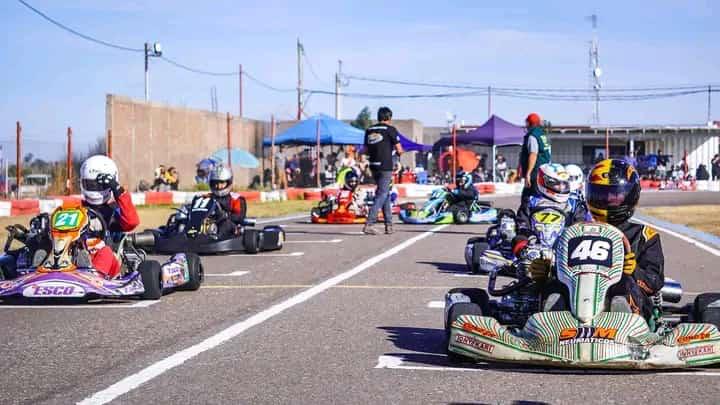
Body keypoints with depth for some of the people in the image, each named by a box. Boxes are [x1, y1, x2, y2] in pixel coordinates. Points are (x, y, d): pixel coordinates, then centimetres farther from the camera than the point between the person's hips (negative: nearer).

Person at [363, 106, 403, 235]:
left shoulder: (369, 130, 11)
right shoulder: (390, 129, -6)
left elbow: (366, 150, 14)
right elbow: (399, 150, -6)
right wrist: (399, 151, 16)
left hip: (373, 166, 6)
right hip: (386, 166, -6)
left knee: (385, 193, 17)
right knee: (382, 195, -5)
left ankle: (388, 224, 16)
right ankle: (369, 224, -15)